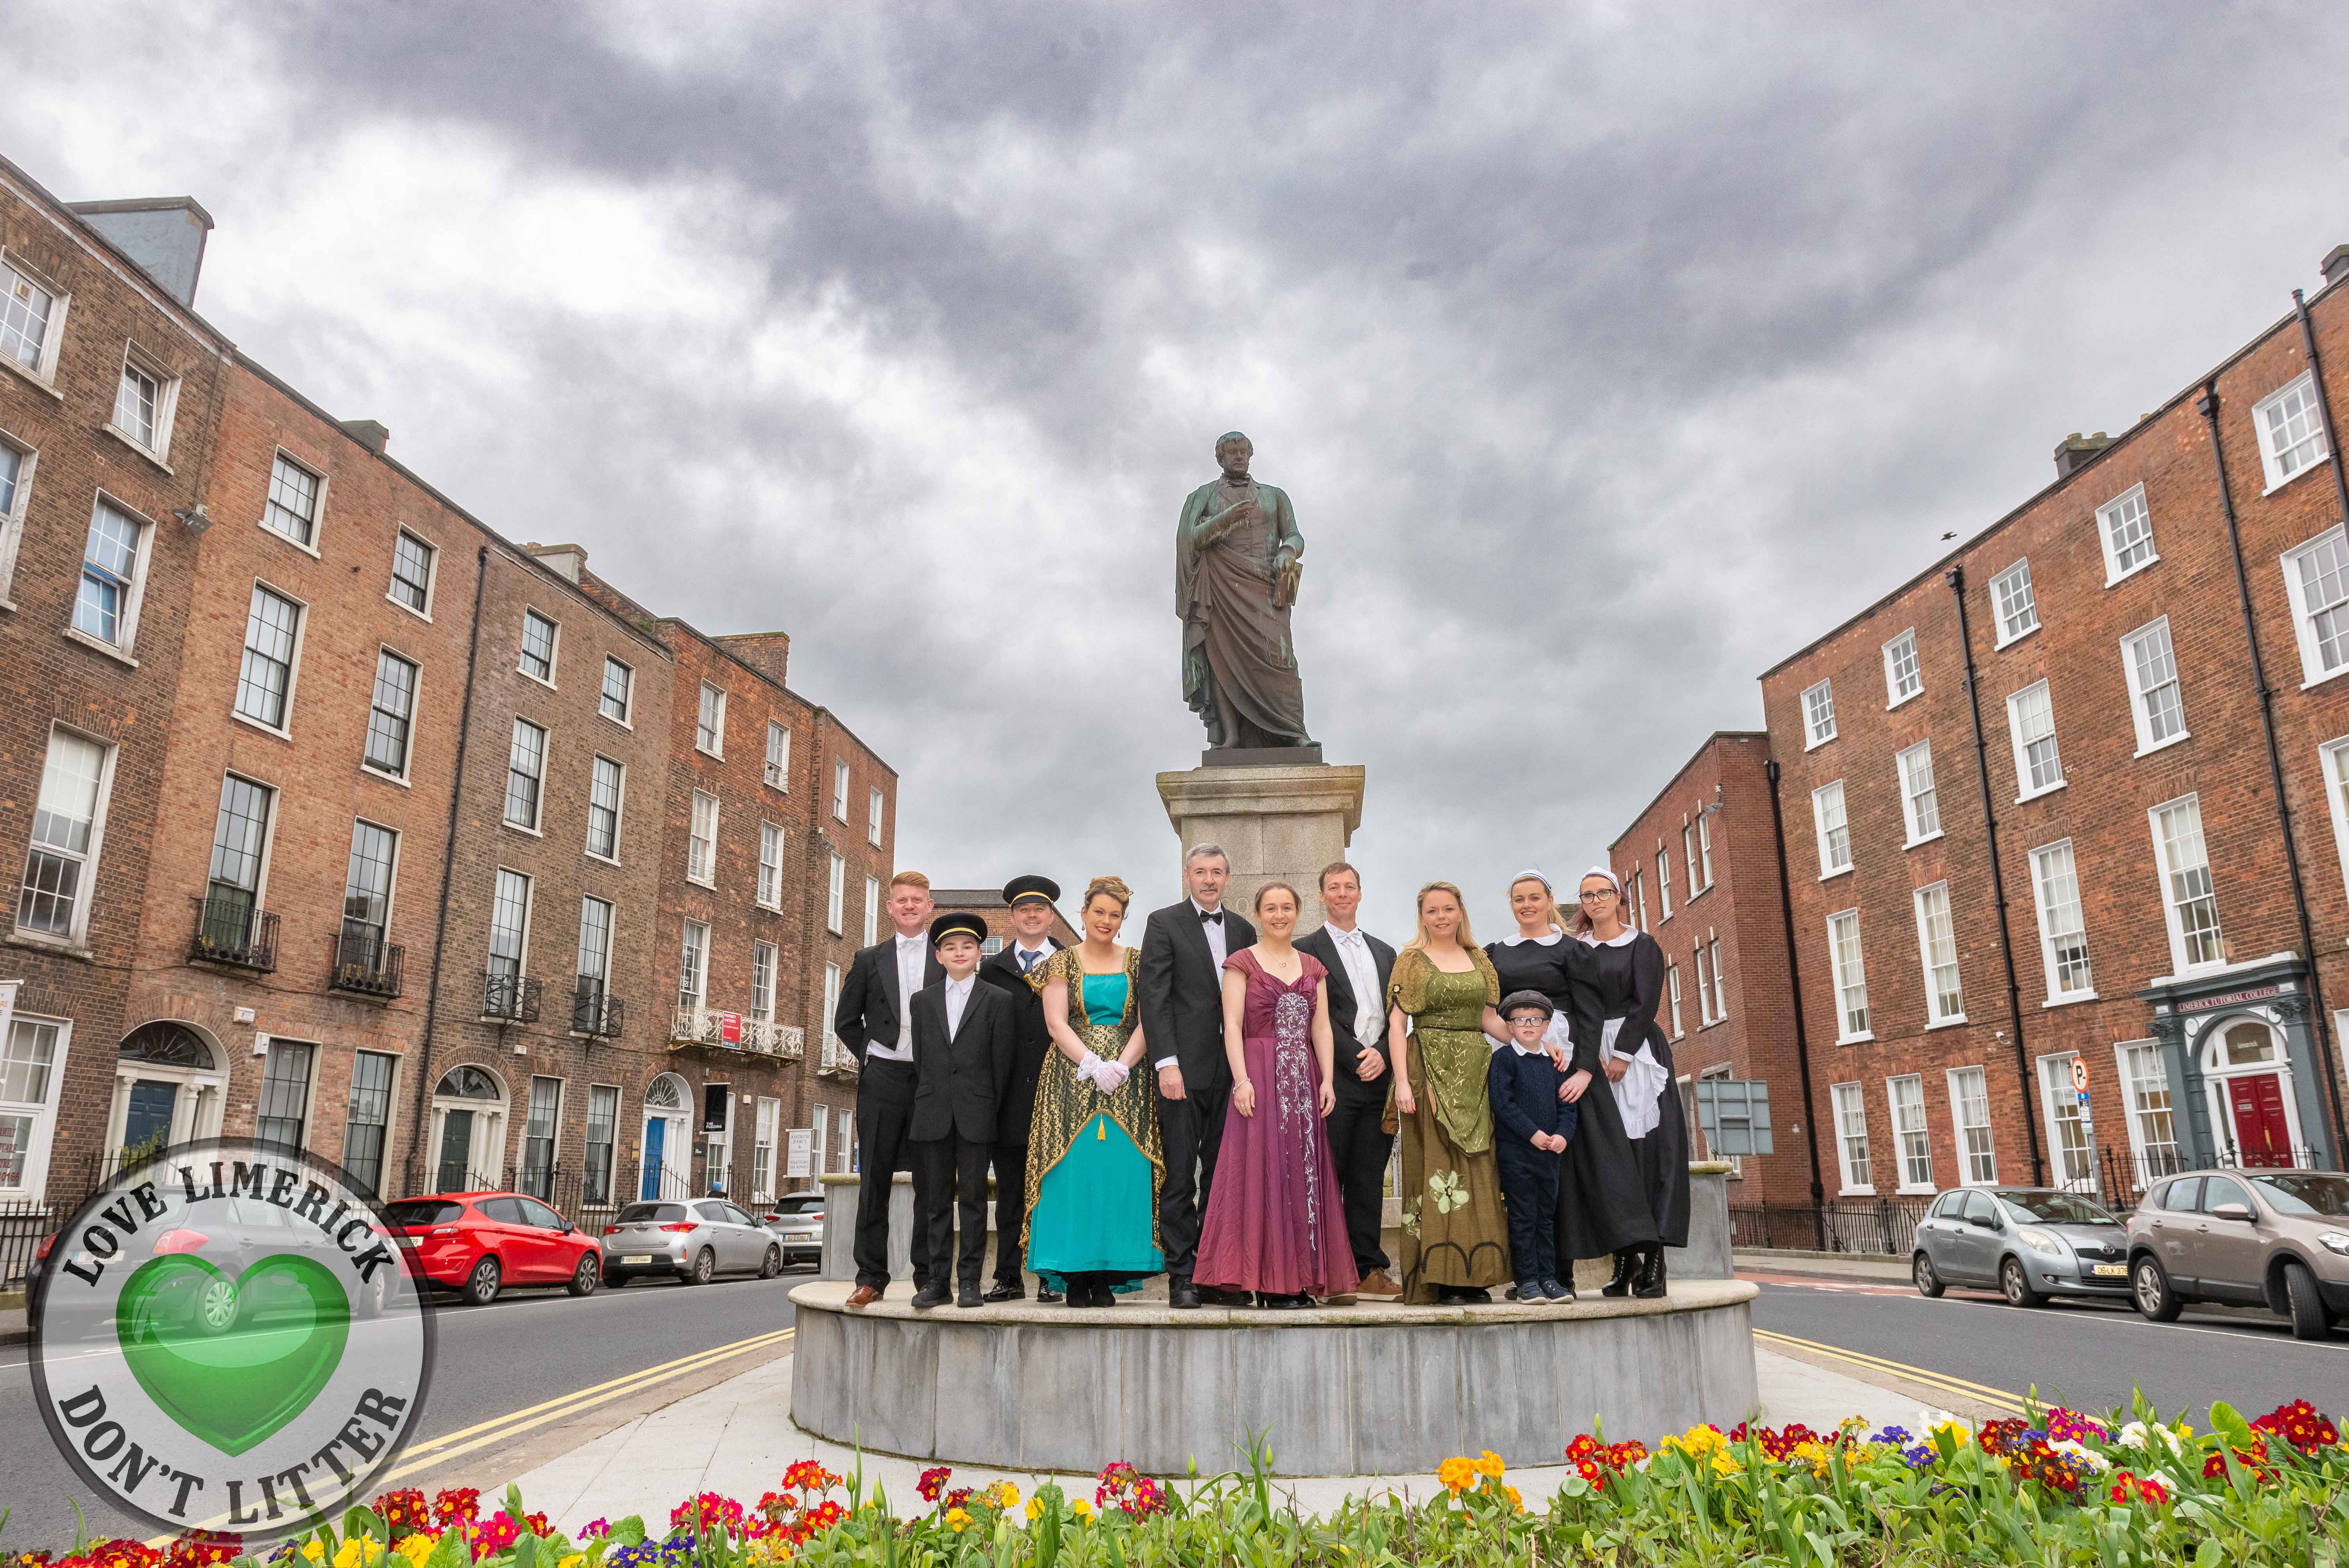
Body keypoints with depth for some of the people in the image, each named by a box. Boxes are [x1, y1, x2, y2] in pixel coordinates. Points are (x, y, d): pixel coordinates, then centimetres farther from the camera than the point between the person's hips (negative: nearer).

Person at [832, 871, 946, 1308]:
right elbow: (846, 1021, 15)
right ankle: (871, 1276, 10)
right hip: (883, 1078, 1)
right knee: (874, 1179, 3)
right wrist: (871, 1059, 8)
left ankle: (929, 1276, 11)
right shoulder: (869, 960, 10)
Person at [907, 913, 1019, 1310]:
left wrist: (994, 1109, -2)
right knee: (934, 1199, 4)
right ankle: (937, 1279, 11)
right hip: (932, 1114, 3)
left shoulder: (998, 1001, 4)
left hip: (976, 1114, -2)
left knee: (973, 1197, 1)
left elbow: (1002, 1062, 2)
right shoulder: (922, 1001, 13)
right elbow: (918, 1058, 11)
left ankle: (969, 1280, 7)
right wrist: (921, 1106, 5)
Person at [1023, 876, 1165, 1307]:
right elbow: (1056, 1024, -2)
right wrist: (1093, 1064, -14)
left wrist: (1121, 1065, -13)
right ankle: (1074, 1275, 1)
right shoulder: (1062, 962, 7)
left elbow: (1147, 1024, 2)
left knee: (1122, 1170, -6)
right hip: (1073, 1075, -1)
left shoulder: (1138, 964, 10)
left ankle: (1108, 1276, 2)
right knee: (1073, 1168, -7)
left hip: (1126, 1078, 1)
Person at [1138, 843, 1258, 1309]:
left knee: (1223, 1175, 8)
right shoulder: (1164, 923, 1)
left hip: (1231, 1071, 5)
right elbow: (1154, 998, -6)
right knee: (1181, 1176, -1)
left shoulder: (1243, 930, 15)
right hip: (1184, 1069, -4)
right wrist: (1166, 1062, -15)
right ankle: (1181, 1277, 7)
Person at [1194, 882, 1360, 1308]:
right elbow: (1232, 1025, -5)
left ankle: (1300, 1279, 10)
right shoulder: (1242, 963, 2)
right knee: (1263, 1169, -5)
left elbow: (1321, 1027, 10)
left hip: (1304, 1080, 4)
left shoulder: (1313, 967, 15)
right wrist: (1241, 1079, -16)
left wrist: (1327, 1080, -1)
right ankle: (1269, 1282, 0)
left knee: (1305, 1171, 4)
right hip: (1260, 1077, -4)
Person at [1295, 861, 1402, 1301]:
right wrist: (1357, 1055, -12)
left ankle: (1369, 1270, 14)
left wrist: (1382, 1056, -4)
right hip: (1334, 1077, -5)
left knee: (1370, 1179, 8)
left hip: (1379, 1078, 5)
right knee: (1329, 1178, -3)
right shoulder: (1306, 949, 2)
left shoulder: (1384, 952, 19)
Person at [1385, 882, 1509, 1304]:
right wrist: (1402, 1081, -14)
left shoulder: (1479, 959, 15)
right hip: (1431, 1069, -4)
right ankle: (1440, 1274, -4)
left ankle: (1473, 1273, 8)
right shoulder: (1411, 960, 2)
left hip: (1476, 1073, 5)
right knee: (1436, 1163, -7)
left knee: (1477, 1168, 3)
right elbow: (1397, 1022, -4)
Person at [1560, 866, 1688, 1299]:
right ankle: (1625, 1257, -1)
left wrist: (1623, 1053, -13)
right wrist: (1591, 1056, -13)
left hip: (1638, 1051, -2)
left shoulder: (1643, 946, 6)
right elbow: (1583, 1004, 1)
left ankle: (1652, 1260, -8)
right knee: (1604, 1152, -4)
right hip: (1593, 1056, 2)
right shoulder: (1576, 951, 12)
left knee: (1645, 1148, -7)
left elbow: (1646, 1003, -4)